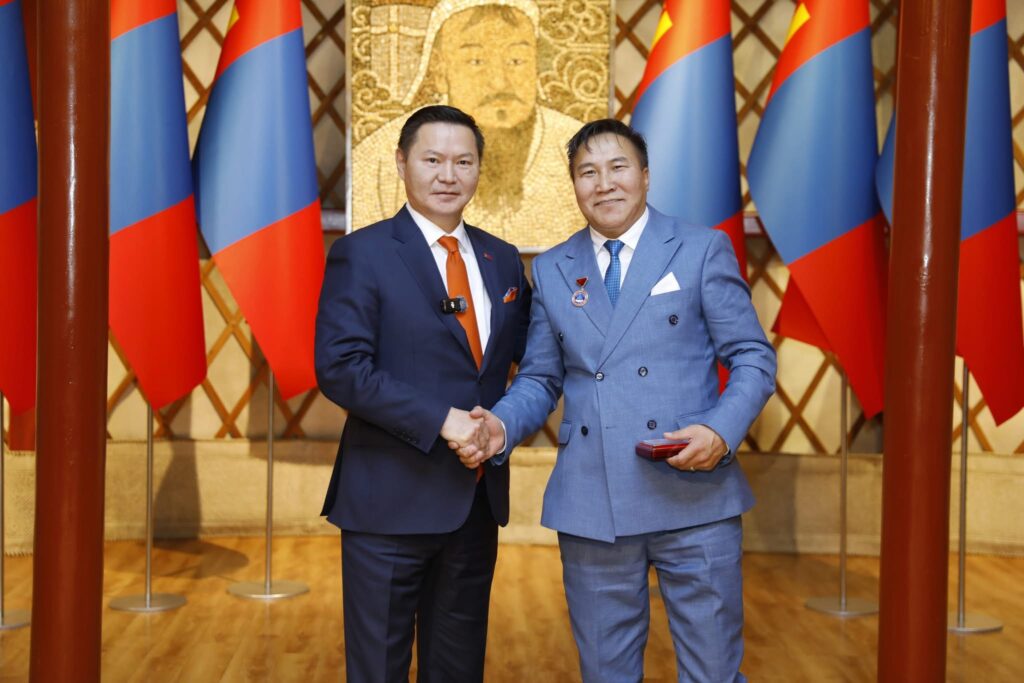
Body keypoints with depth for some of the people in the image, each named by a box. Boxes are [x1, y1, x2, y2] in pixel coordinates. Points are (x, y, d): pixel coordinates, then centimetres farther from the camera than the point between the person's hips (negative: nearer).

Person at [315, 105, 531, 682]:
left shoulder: (503, 260, 10)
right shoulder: (362, 254, -7)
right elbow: (340, 368, -16)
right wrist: (441, 420, -21)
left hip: (478, 498, 5)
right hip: (392, 499, -5)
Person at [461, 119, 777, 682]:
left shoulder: (703, 250, 3)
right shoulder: (551, 270, 12)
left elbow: (753, 359, 1)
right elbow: (539, 379, 14)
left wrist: (722, 431, -16)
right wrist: (501, 426, -6)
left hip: (694, 497, -2)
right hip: (590, 507, 3)